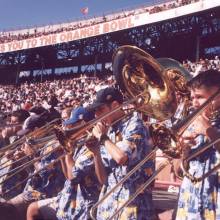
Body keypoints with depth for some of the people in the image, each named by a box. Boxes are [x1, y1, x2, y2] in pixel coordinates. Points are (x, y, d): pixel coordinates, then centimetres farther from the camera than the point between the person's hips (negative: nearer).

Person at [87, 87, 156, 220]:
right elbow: (103, 179, 9)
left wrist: (103, 138, -11)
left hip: (132, 202, -6)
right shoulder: (108, 132, 9)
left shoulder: (134, 125, -8)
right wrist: (96, 152, -5)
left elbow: (121, 157, -27)